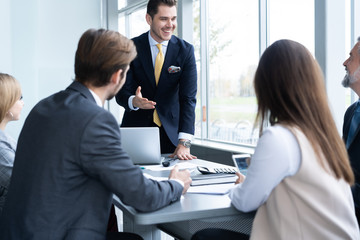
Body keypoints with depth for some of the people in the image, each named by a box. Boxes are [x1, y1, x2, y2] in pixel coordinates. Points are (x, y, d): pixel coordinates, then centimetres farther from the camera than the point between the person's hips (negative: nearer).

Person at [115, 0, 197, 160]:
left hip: (171, 130, 0)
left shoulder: (185, 50, -5)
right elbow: (121, 92, -6)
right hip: (136, 128, 0)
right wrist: (134, 101, -32)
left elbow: (188, 97, -12)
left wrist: (184, 143, -22)